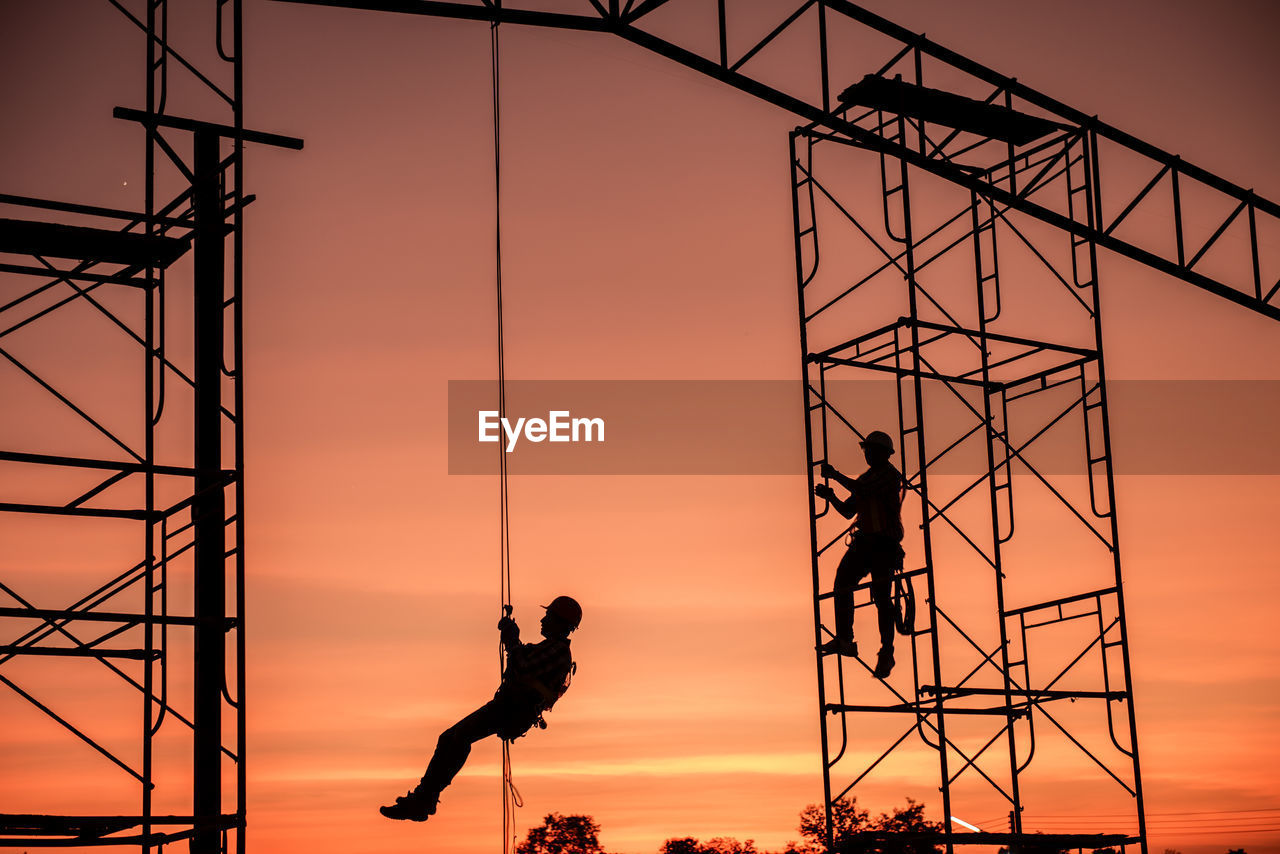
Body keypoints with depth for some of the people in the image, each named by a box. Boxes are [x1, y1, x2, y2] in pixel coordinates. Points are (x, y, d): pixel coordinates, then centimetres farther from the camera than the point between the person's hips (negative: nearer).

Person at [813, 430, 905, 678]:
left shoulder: (888, 473, -7)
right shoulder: (864, 479, 19)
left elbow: (862, 490, -23)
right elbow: (848, 511, 21)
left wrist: (834, 475, -13)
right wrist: (830, 496, 3)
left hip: (884, 543, -8)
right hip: (865, 540, 8)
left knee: (882, 596, -7)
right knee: (843, 580, -7)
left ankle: (886, 654, 2)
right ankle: (844, 640, -3)